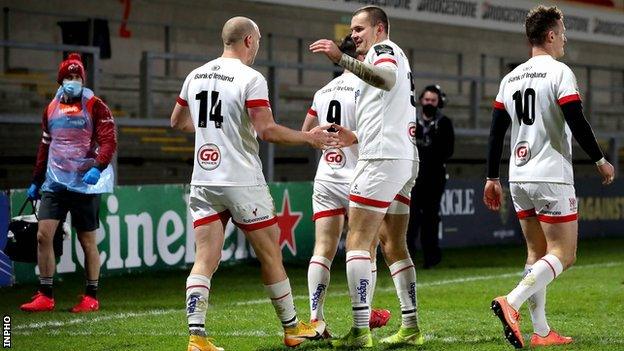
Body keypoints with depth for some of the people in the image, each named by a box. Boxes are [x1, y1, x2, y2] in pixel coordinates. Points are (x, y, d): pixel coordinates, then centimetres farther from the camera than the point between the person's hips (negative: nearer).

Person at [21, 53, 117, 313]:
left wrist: (98, 167, -27)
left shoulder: (95, 107, -2)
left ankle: (91, 297, 12)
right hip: (55, 182, 4)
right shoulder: (51, 109, 14)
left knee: (87, 240, 2)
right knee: (43, 234, -9)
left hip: (85, 183, -4)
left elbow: (109, 140, -11)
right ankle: (45, 296, -3)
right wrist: (36, 181, 22)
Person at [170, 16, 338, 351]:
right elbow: (266, 130, -17)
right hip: (242, 182, -5)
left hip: (203, 182, 5)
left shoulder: (196, 76, 10)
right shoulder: (250, 79, -10)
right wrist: (309, 138, -4)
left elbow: (177, 122, 23)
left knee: (204, 260, 1)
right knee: (270, 255, 9)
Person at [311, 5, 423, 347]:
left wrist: (341, 58, -36)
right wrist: (357, 138, 30)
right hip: (405, 159, 10)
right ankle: (410, 327, 11)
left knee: (357, 242, -11)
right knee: (394, 246, 13)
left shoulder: (383, 49, -3)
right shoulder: (396, 58, 26)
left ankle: (360, 330, -17)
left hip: (382, 159, -10)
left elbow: (386, 78, -29)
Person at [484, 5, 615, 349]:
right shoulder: (559, 72, -9)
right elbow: (577, 123, -14)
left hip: (519, 178, 7)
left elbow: (496, 132, 11)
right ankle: (511, 303, -22)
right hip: (551, 177, -7)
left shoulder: (511, 78, 11)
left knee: (536, 254, 12)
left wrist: (492, 178, 15)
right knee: (563, 254, -4)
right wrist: (600, 160, 0)